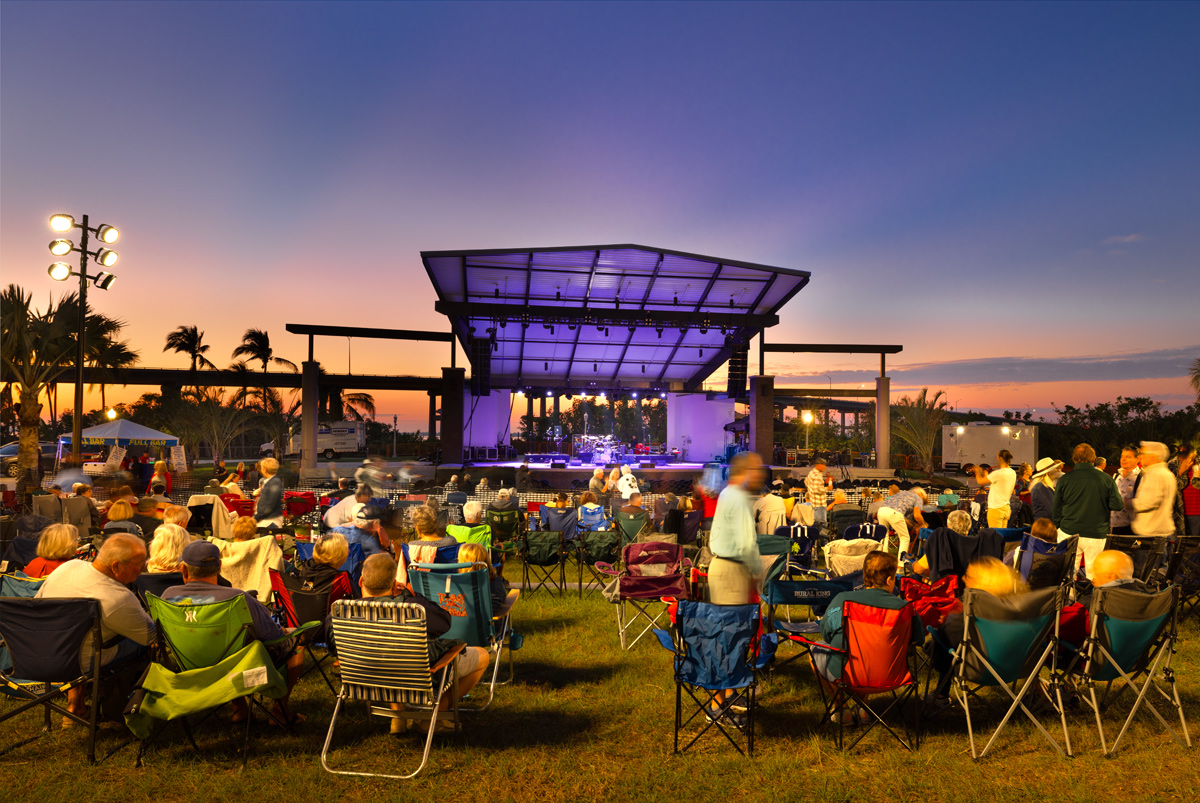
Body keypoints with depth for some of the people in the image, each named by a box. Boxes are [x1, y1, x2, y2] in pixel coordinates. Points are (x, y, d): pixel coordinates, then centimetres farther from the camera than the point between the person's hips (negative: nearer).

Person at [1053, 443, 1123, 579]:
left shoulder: (1064, 480, -2)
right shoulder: (1106, 479, -3)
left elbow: (1057, 509, 4)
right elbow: (1117, 505, -3)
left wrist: (1057, 527, 17)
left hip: (1069, 533, 0)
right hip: (1096, 534, 0)